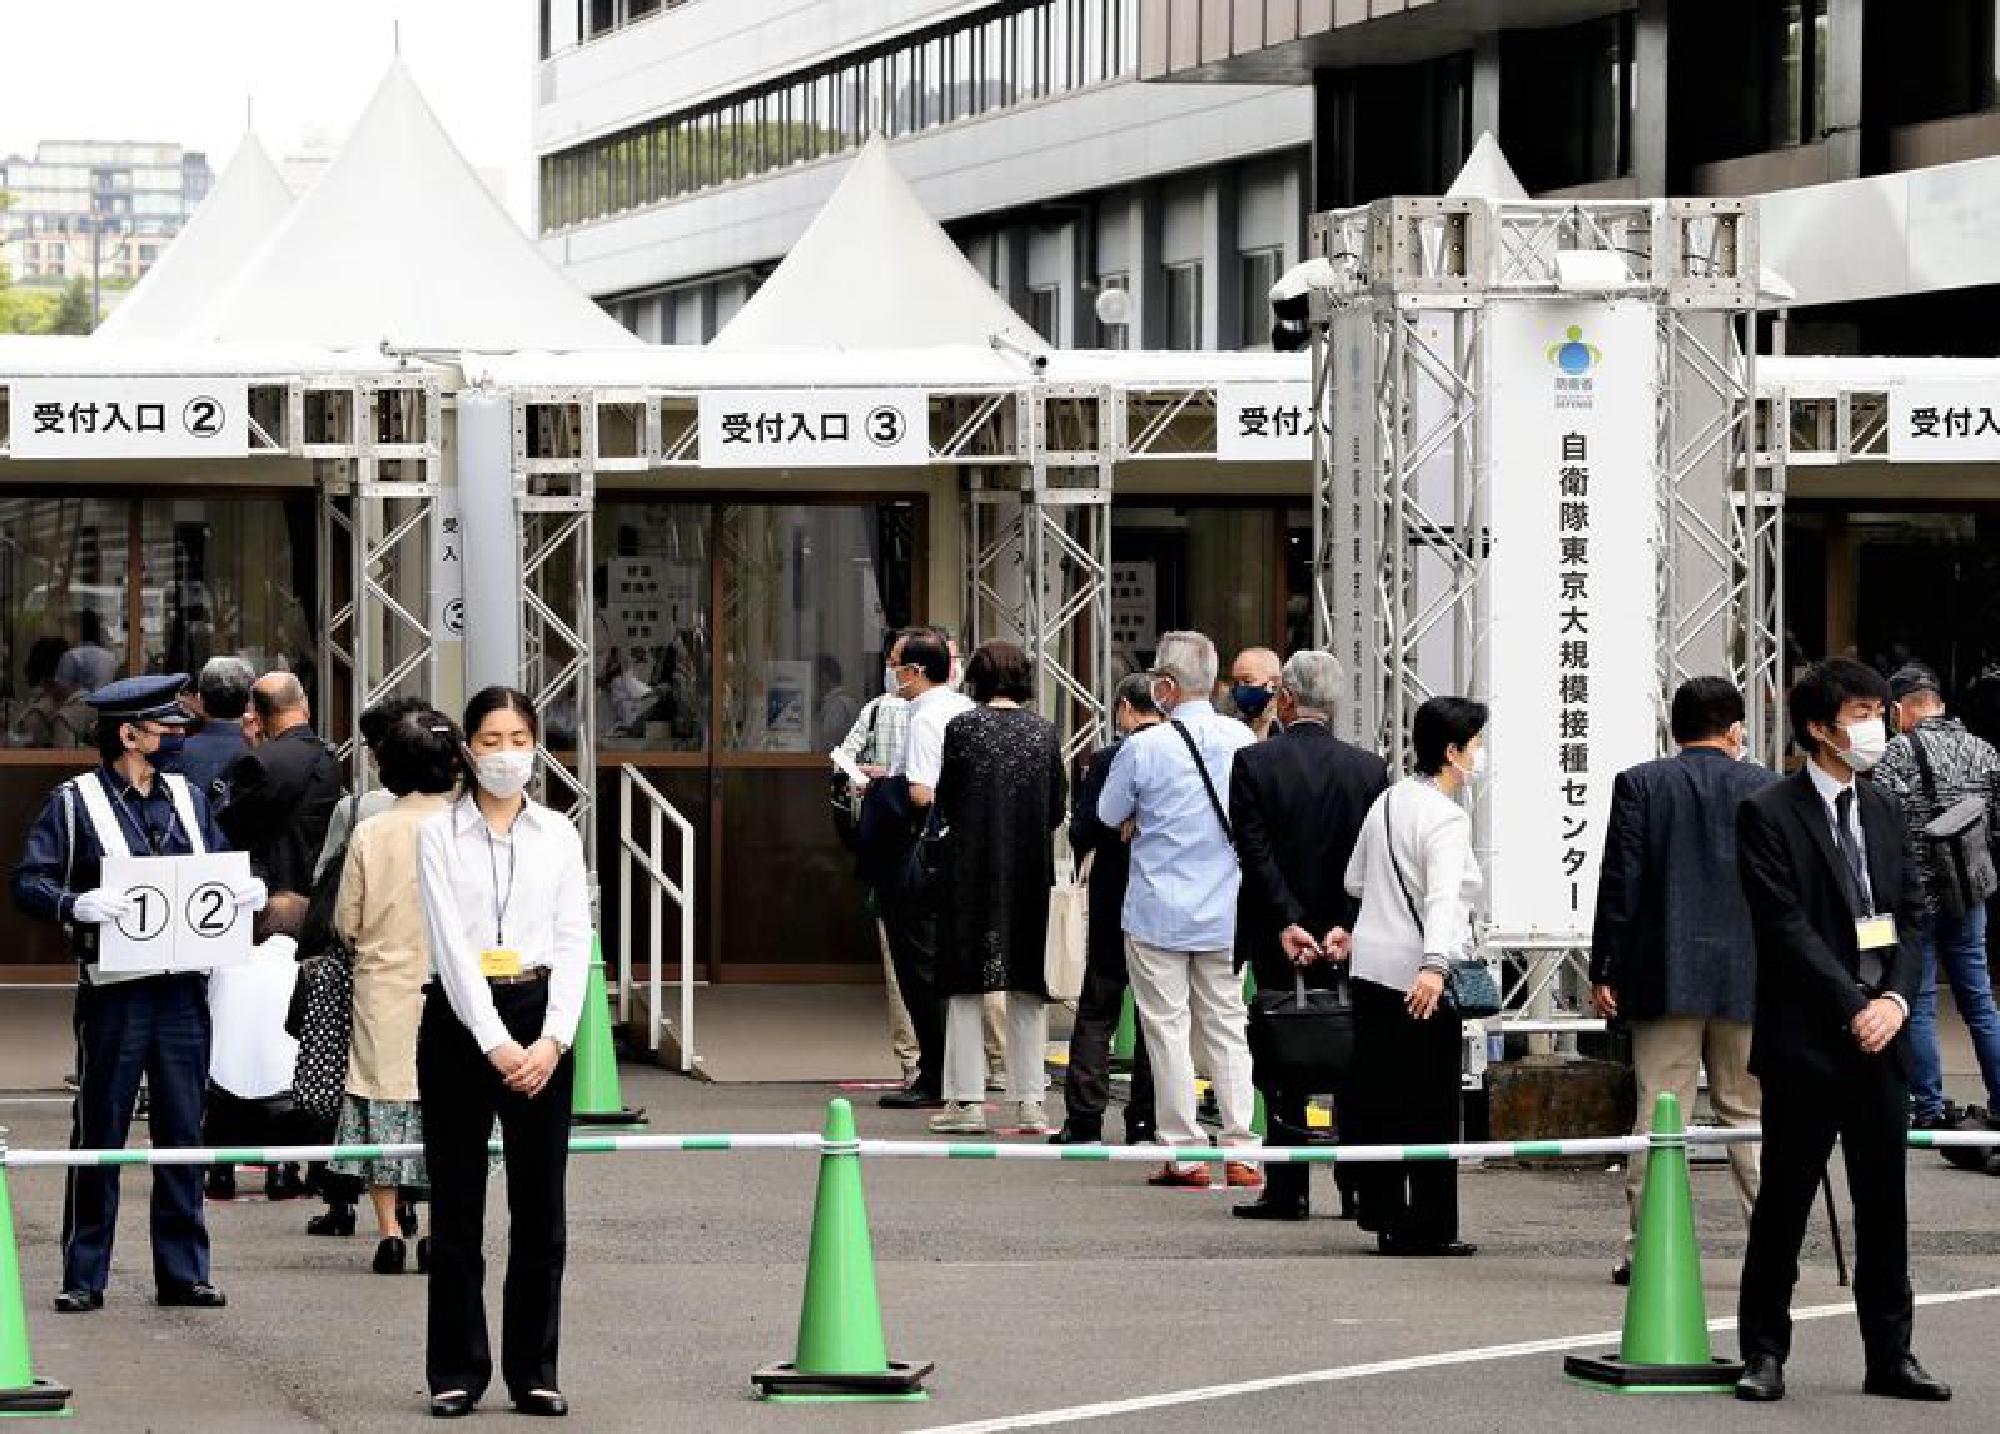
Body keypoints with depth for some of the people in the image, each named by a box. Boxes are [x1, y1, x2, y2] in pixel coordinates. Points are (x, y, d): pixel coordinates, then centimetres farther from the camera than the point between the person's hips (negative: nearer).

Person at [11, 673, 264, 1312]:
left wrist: (251, 888, -1)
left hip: (184, 989, 5)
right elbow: (28, 882, -6)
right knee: (98, 1135, -1)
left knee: (183, 1134, 7)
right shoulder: (75, 801, -1)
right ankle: (84, 1277, 5)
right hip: (113, 990, -5)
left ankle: (183, 1272, 14)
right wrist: (76, 905, -25)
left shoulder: (188, 799, 15)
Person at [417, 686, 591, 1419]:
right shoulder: (439, 835, 0)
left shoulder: (557, 834, 7)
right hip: (458, 1018, -2)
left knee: (540, 1207, 3)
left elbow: (574, 940, 2)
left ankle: (534, 1372, 10)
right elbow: (451, 944, -7)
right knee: (456, 1208, 2)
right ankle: (457, 1372, 8)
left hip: (540, 1023, 2)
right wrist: (495, 1042, -15)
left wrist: (554, 1038, -10)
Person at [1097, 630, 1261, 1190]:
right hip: (1226, 912, 4)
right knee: (1228, 1027, 10)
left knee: (1169, 1029, 3)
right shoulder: (1242, 740, -2)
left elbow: (1109, 815, 1)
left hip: (1158, 913, -4)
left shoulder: (1145, 748, -14)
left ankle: (1185, 1154, 2)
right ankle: (1241, 1150, 6)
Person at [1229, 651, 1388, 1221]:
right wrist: (1345, 926, -9)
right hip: (1348, 942, 2)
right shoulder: (1370, 768, 0)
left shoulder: (1253, 763, -8)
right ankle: (1358, 1186, 10)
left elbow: (1256, 852, -12)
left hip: (1276, 940, -2)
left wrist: (1287, 924, -12)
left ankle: (1288, 1189, 3)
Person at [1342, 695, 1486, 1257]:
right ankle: (1429, 1225, 1)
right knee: (1431, 1104, -1)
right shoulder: (1446, 819, -14)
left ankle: (1382, 1213, 11)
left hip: (1371, 964, 8)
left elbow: (1355, 880, 23)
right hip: (1418, 972, -8)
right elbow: (1443, 898, -29)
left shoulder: (1388, 801, 11)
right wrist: (1435, 964, -40)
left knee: (1380, 1096, 9)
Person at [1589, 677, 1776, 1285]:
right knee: (1748, 1114, 8)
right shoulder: (1765, 788, 3)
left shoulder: (1639, 785, 0)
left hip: (1664, 976, -1)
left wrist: (1602, 970, 1)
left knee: (1659, 1116, 1)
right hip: (1746, 977, 1)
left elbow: (1620, 884, -3)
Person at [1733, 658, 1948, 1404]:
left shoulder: (1882, 810, 13)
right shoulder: (1768, 814, -6)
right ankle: (1765, 1353, 8)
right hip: (1806, 1038, -6)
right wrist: (1854, 1008, -15)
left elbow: (1911, 914, 12)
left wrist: (1897, 996, -5)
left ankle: (1890, 1356, 14)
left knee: (1884, 1201, 8)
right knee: (1785, 1200, 0)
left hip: (1879, 1034, 6)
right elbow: (1788, 926, -12)